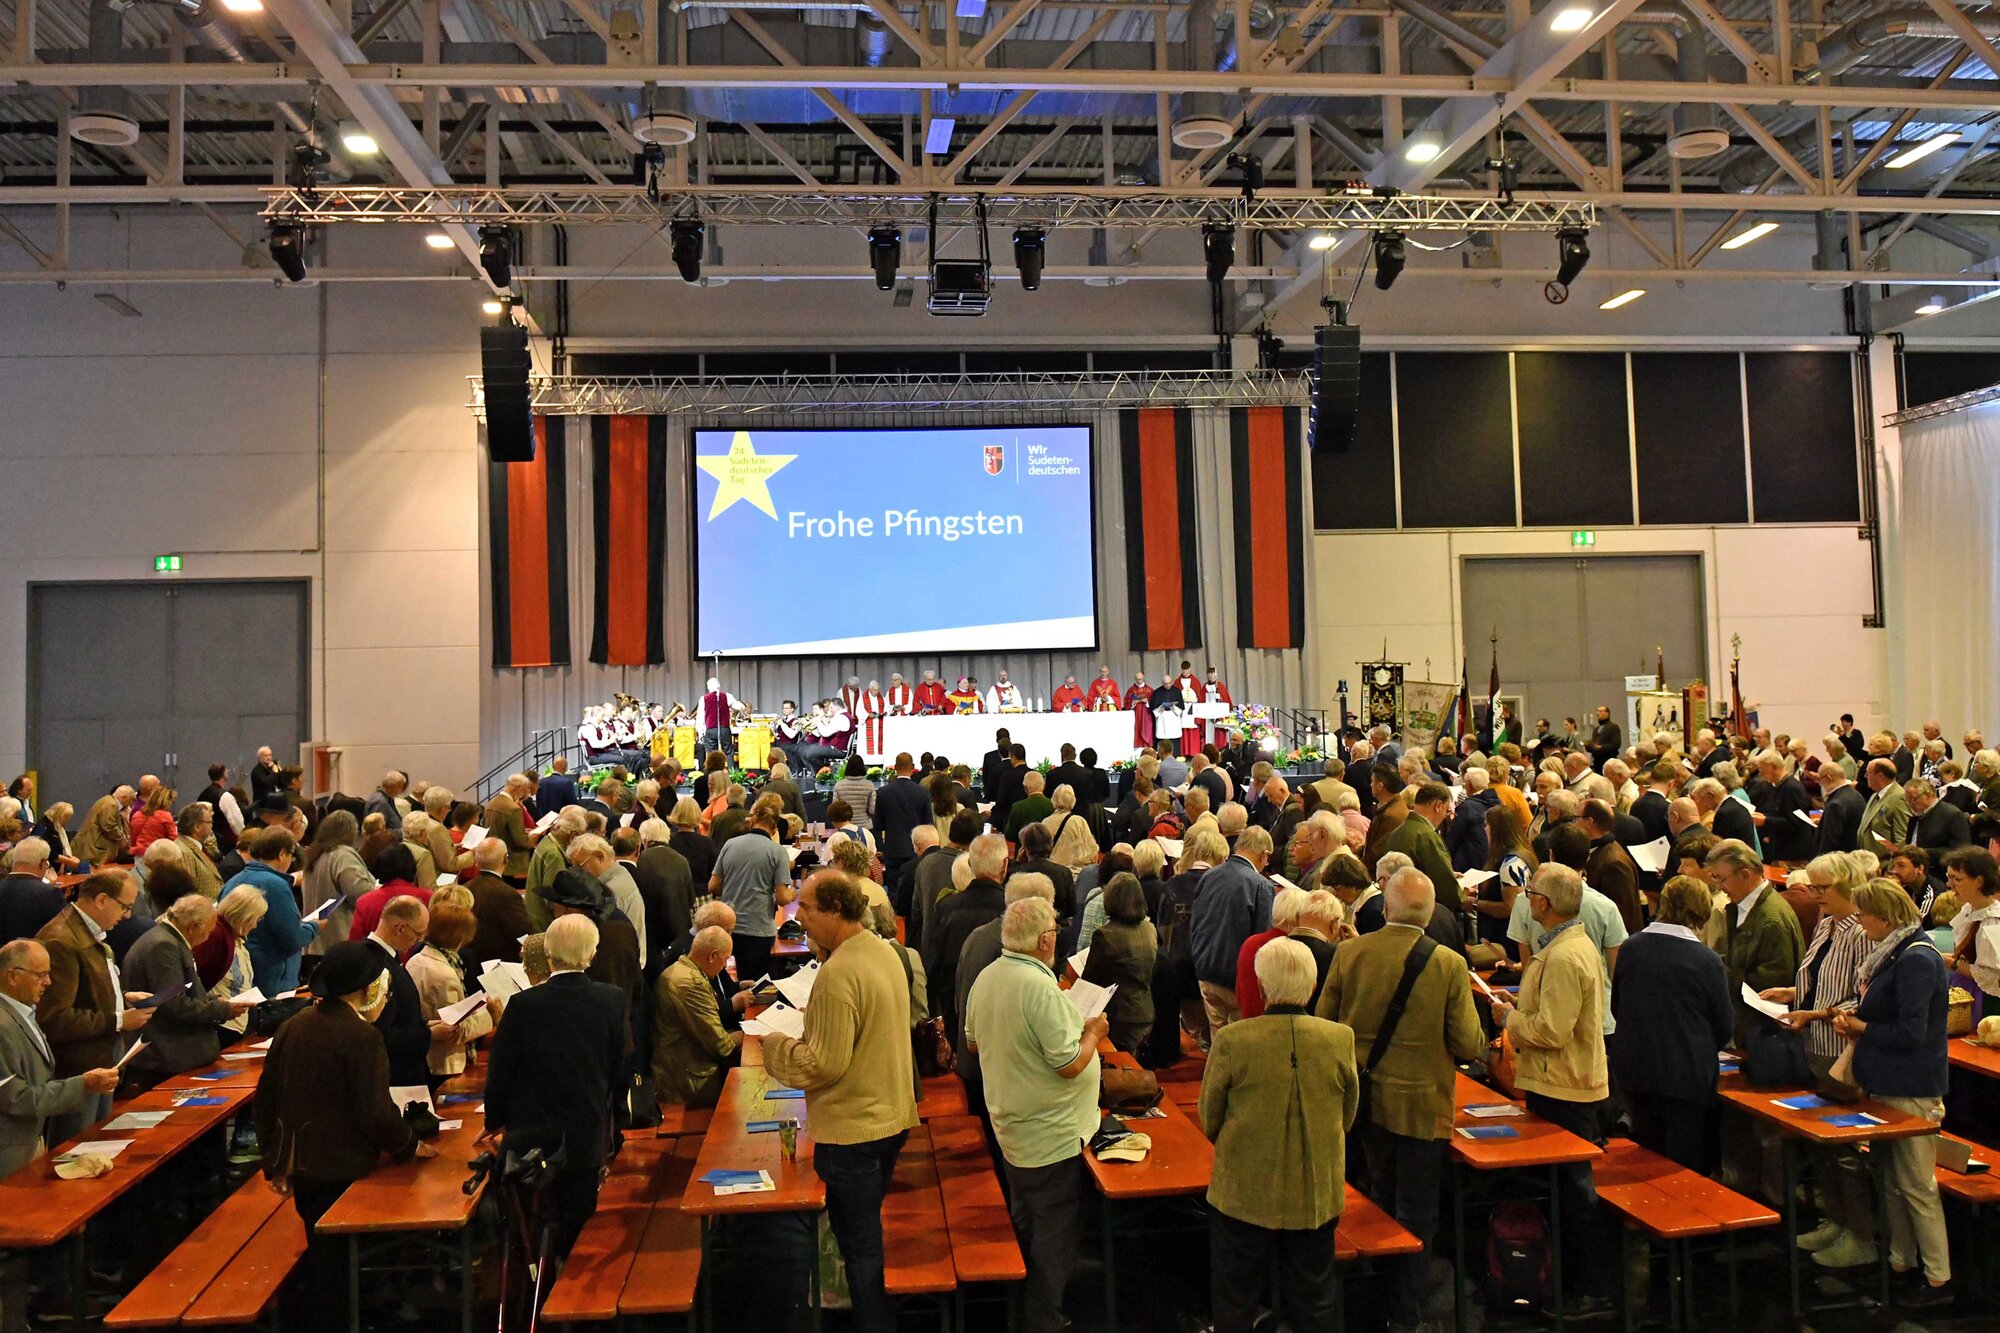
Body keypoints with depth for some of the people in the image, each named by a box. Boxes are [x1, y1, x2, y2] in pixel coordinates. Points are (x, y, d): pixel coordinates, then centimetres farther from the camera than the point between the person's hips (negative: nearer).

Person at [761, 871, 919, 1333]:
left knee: (859, 1243, 5)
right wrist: (810, 1019, 10)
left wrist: (775, 1046, -8)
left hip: (853, 1128, -9)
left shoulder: (838, 972, -25)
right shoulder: (884, 951, 3)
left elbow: (824, 1064, -23)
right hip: (892, 1117, 9)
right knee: (870, 1233, 24)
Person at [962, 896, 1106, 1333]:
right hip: (1052, 1135, -9)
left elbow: (974, 1041, 13)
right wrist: (1092, 1033, -9)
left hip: (1011, 1128, 9)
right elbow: (1070, 1065, -26)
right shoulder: (1040, 987, -28)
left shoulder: (986, 978, -1)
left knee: (1024, 1227, 24)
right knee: (1055, 1237, 6)